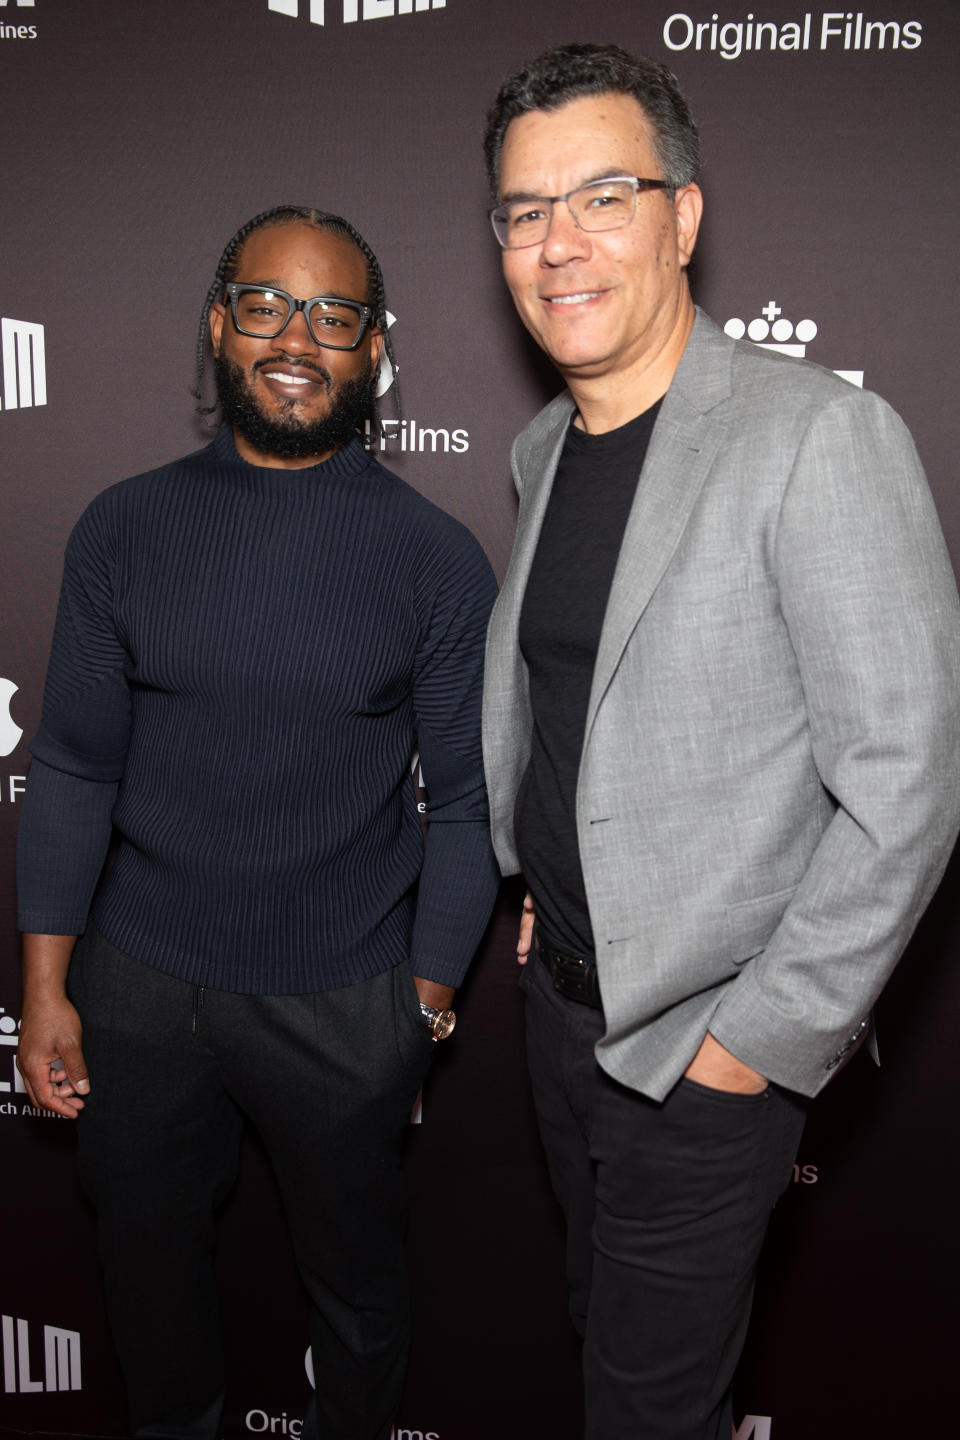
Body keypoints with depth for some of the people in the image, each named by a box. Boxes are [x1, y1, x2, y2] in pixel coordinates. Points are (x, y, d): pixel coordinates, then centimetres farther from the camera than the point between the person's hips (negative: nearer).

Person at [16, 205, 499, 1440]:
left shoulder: (437, 560, -9)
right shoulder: (124, 530, -3)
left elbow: (465, 803, -4)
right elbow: (73, 768, 1)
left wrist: (426, 998, -4)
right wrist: (44, 983, 1)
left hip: (343, 1002, -2)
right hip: (139, 982, 3)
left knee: (354, 1277, 19)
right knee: (145, 1249, 24)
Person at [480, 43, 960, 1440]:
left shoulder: (822, 438, -20)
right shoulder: (542, 448, 4)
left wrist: (767, 1036, -17)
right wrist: (537, 882, 13)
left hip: (709, 1041, -7)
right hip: (563, 994, 7)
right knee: (604, 1324, 27)